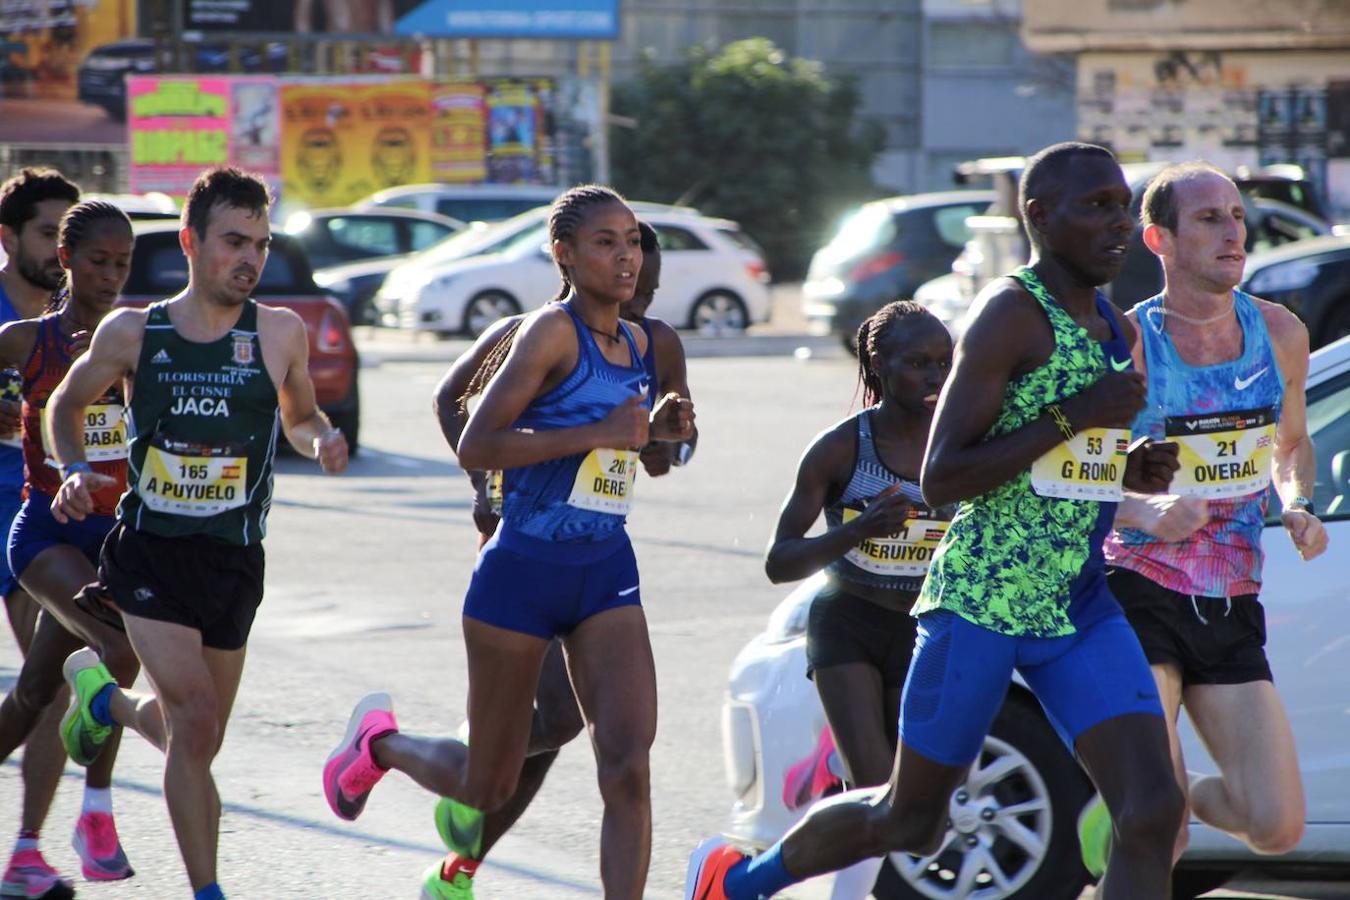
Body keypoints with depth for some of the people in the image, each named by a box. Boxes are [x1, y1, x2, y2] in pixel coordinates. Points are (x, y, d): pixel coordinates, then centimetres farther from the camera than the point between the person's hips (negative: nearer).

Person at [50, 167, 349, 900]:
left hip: (233, 561, 3)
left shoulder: (280, 334, -1)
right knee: (195, 720, -17)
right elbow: (67, 404, 14)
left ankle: (105, 698, 47)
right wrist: (73, 470, -4)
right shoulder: (131, 333, -2)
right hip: (148, 553, -3)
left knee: (193, 736, 14)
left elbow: (300, 415, 16)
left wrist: (321, 439, -6)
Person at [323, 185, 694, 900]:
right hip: (522, 573, -5)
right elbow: (475, 446, -21)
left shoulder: (636, 345, 9)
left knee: (628, 770, -12)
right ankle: (378, 739, 40)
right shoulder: (551, 332, -14)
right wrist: (598, 432, -24)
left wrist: (656, 429, 5)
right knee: (489, 787, 10)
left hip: (606, 573, 5)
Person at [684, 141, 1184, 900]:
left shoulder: (1116, 330, 12)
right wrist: (1074, 416, -22)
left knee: (1153, 811, -11)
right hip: (981, 602, -7)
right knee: (911, 819, 8)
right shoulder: (1012, 314, -13)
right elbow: (940, 480, -19)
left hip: (1080, 605, 7)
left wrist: (1131, 473, 5)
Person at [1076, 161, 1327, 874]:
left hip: (1232, 610, 5)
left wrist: (1298, 507, 2)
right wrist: (1145, 512, -26)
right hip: (1140, 594, -5)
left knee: (1276, 828, -2)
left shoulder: (1280, 334, 5)